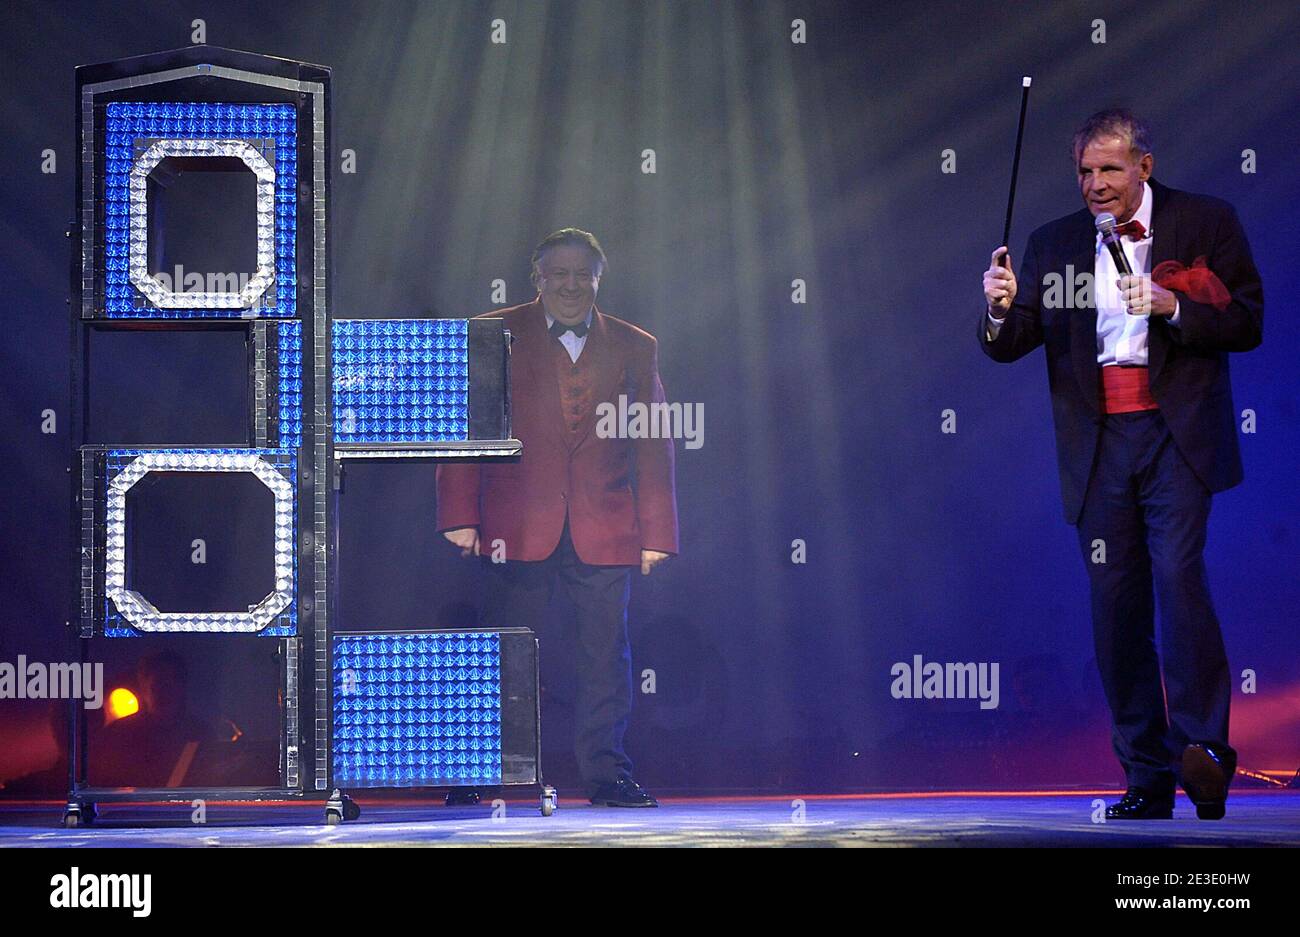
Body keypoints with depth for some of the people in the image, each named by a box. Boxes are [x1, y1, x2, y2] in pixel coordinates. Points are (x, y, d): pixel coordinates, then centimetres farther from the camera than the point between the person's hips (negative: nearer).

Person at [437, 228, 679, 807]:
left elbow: (653, 448, 11)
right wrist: (460, 516, -6)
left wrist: (655, 534, 5)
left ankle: (608, 775, 7)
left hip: (604, 534, 2)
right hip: (517, 529, -1)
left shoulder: (634, 347, 13)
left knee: (606, 655, 0)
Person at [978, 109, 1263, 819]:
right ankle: (1146, 778, 6)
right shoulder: (1053, 244, 13)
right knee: (1115, 602, 1)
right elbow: (1009, 346, 8)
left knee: (1178, 574, -20)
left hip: (1177, 436, -3)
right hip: (1099, 444, 3)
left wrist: (1172, 306, -14)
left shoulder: (1206, 223, 6)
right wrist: (1001, 309, -15)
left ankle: (1202, 746, -18)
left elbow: (1247, 324, 1)